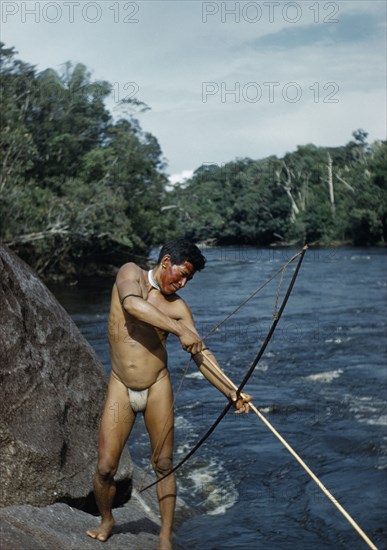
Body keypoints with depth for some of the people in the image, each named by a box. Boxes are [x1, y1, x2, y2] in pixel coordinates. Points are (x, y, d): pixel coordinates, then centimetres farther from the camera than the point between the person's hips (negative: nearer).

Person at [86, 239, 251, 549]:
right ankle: (106, 520, 28)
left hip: (158, 389, 1)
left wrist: (232, 392, -17)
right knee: (106, 468, -1)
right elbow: (131, 304, -26)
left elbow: (202, 355, -4)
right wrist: (180, 329, -33)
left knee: (164, 465, 6)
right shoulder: (131, 273, -3)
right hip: (121, 388, -1)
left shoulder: (178, 307, 0)